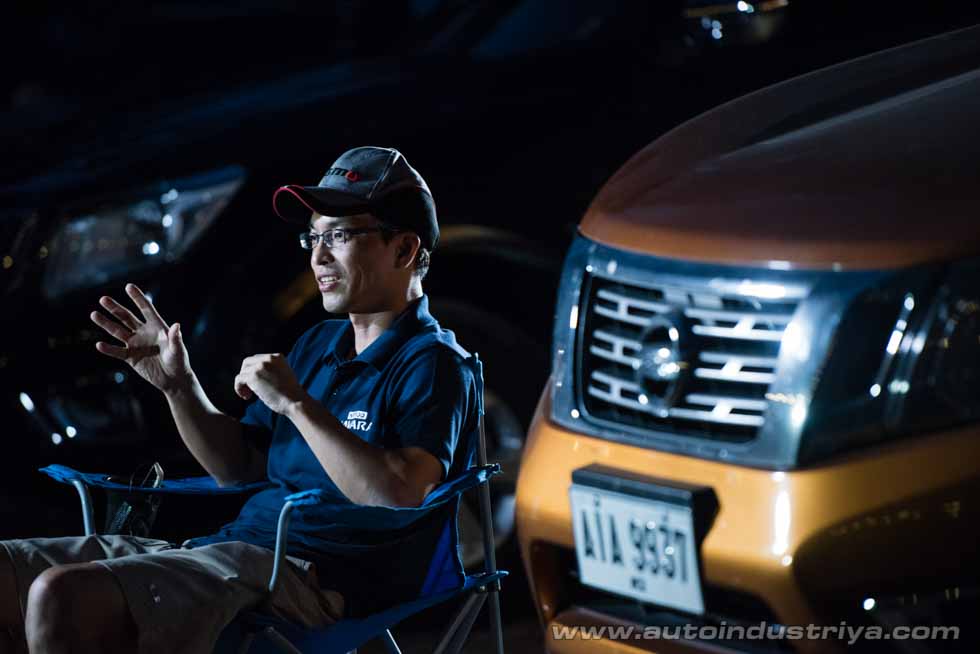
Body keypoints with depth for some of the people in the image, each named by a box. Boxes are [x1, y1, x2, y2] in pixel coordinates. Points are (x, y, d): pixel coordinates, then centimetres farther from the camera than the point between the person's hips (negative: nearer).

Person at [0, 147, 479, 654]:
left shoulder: (432, 364, -6)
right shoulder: (319, 344, 22)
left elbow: (400, 498, -23)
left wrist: (296, 403, -18)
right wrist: (178, 386, 9)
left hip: (316, 579, -9)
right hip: (233, 546, 9)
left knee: (62, 596, -30)